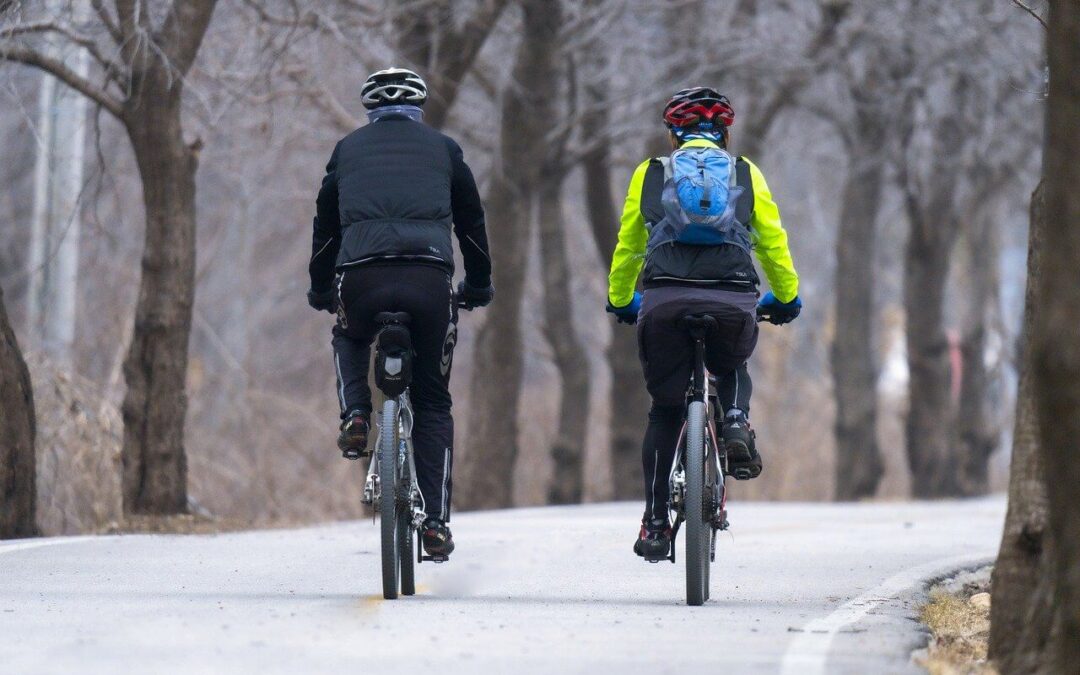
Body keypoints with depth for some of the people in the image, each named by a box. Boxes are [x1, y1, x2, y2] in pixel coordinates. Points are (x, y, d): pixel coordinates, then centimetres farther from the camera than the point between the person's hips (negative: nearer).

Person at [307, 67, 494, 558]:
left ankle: (355, 415, 7)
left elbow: (325, 225, 26)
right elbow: (472, 222, 26)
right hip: (429, 277, 0)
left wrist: (320, 289, 38)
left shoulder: (349, 149, 22)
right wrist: (479, 286, 39)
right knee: (433, 402, 13)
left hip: (361, 277, 0)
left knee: (350, 339, 36)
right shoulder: (442, 149, 21)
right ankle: (435, 523, 5)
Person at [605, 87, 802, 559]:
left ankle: (655, 524, 5)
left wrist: (620, 302, 42)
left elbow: (626, 247, 26)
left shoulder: (650, 174, 20)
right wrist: (786, 298, 37)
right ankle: (735, 424, 0)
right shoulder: (745, 174, 19)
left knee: (665, 411, 13)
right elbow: (773, 243, 22)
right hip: (732, 302, 0)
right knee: (732, 370, 32)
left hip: (665, 301, 0)